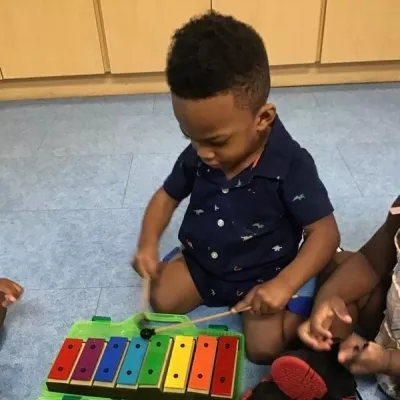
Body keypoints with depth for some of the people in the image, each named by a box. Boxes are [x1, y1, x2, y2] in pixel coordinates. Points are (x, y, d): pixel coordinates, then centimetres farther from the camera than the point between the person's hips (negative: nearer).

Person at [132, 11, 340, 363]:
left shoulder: (291, 165, -25)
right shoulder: (197, 156, -11)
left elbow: (324, 231, -22)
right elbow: (168, 195, 3)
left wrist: (284, 286, -35)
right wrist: (148, 244, -15)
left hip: (264, 274, -4)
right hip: (201, 262, 4)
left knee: (264, 347, -17)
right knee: (161, 300, -13)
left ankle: (301, 308, 11)